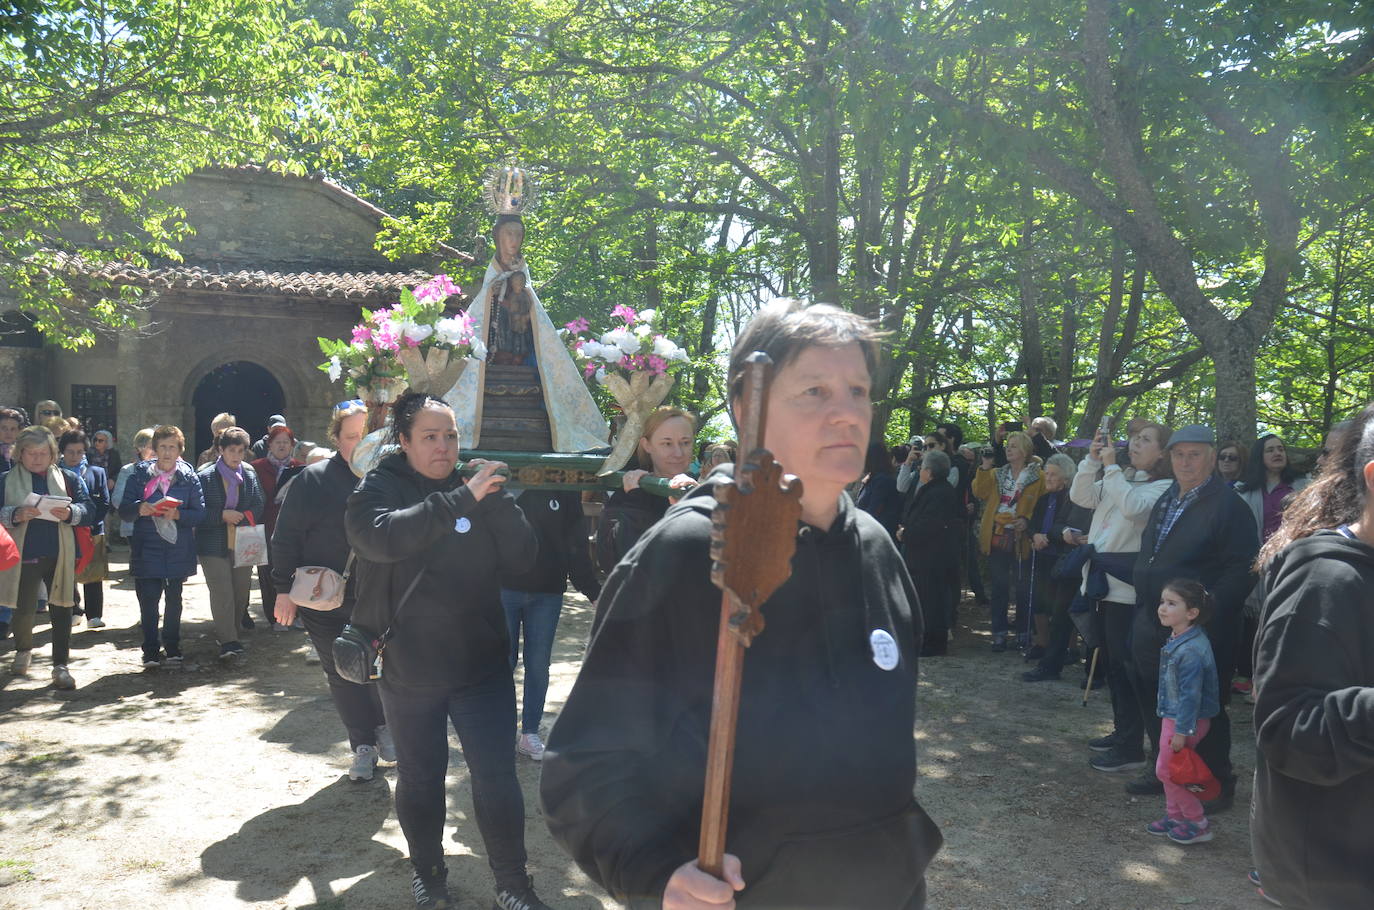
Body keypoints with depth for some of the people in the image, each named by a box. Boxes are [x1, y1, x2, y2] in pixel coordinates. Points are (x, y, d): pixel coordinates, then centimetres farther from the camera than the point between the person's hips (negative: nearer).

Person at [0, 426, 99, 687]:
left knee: (61, 609, 3)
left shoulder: (68, 479, 6)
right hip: (24, 555, 0)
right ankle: (23, 650, 37)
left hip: (59, 555, 1)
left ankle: (60, 665, 12)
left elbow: (90, 511, 0)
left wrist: (70, 513, -19)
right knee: (23, 609, 6)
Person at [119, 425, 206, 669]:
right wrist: (139, 509, -21)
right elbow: (124, 510, 0)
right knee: (148, 601, -5)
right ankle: (150, 652, 5)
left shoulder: (189, 477, 4)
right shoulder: (140, 475, 5)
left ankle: (172, 650, 19)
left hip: (178, 549, 1)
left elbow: (200, 513, -2)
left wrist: (177, 514, -20)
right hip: (147, 548, 0)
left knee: (173, 600, 9)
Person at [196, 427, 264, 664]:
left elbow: (258, 505, 8)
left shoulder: (250, 474, 7)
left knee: (242, 590, 10)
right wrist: (223, 515, -16)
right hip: (214, 544, -4)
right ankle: (229, 642, -9)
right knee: (221, 592, -9)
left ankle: (228, 633, 28)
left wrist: (241, 517, -9)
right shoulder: (204, 476, -3)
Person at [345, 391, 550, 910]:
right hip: (408, 669, -1)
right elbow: (382, 536, -28)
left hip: (483, 663, 1)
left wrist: (497, 498, -20)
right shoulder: (377, 489, -5)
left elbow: (522, 556, -6)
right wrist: (462, 498, -33)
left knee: (497, 778, 2)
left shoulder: (476, 489, 3)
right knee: (420, 778, 15)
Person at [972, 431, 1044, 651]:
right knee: (999, 586, 6)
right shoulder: (996, 474, 13)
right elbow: (980, 492, -2)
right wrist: (985, 467, -10)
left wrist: (1027, 520, -18)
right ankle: (999, 633, 12)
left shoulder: (1037, 477, 1)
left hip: (1020, 539, -3)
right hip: (997, 537, 3)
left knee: (1022, 587, 2)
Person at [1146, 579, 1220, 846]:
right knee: (1167, 770, 17)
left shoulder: (1191, 650, -27)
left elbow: (1190, 694, -24)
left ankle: (1198, 824, 12)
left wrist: (1182, 731, -20)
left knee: (1166, 770, 0)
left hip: (1186, 720, -9)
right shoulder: (1176, 641, 4)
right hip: (1172, 716, 9)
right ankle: (1175, 816, 31)